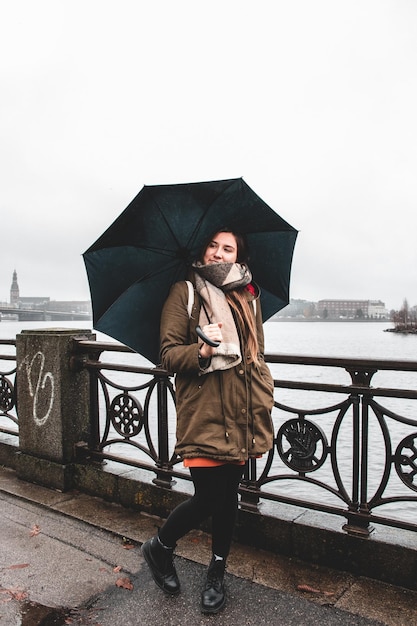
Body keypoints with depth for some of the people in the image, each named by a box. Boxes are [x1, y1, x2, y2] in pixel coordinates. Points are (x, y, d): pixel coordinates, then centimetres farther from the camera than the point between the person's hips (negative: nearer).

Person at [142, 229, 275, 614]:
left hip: (240, 416, 5)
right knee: (208, 498, -4)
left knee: (228, 496, 13)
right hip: (203, 413, -4)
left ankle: (217, 573, 35)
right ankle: (159, 549, 27)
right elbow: (169, 355, -6)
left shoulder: (249, 297, 12)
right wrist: (201, 351, -24)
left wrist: (264, 407, 14)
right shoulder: (184, 293, -2)